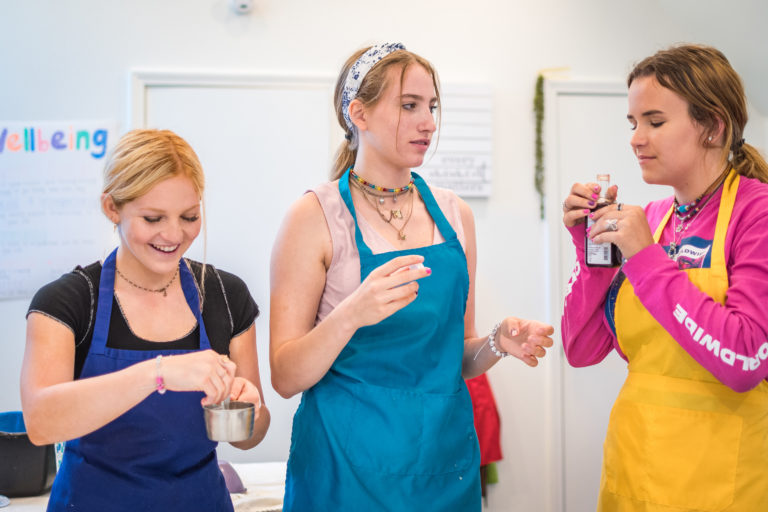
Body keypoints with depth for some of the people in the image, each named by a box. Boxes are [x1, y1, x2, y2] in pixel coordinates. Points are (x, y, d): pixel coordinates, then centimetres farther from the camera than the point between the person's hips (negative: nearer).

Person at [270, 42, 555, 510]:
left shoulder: (454, 214, 5)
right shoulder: (316, 217, -9)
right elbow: (286, 379, -12)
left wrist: (498, 344, -8)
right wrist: (350, 314, -28)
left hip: (445, 456, 5)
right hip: (350, 469, -4)